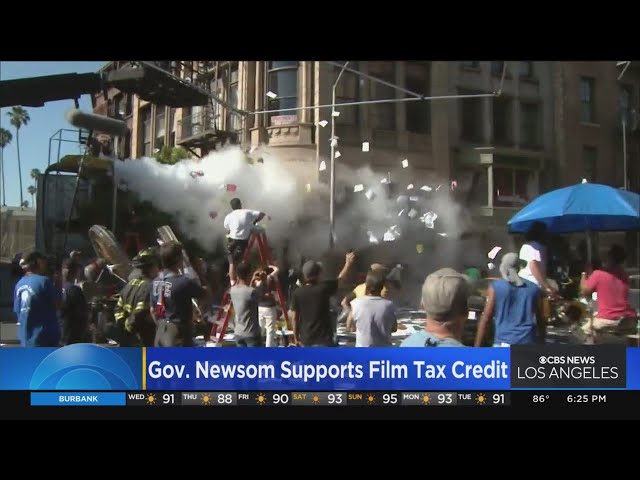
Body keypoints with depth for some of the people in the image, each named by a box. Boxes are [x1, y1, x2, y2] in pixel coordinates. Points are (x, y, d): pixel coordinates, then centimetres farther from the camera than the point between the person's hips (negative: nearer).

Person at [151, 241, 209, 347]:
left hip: (161, 333, 8)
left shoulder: (156, 282, 3)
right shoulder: (184, 282, -20)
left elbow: (153, 310, 12)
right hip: (178, 334, -8)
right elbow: (205, 295, -4)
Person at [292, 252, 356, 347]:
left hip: (306, 339, 4)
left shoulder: (298, 292, -3)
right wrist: (348, 263, 25)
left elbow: (295, 317, 2)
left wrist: (296, 337, 13)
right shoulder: (324, 288, -10)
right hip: (323, 339, -4)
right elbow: (341, 278, 8)